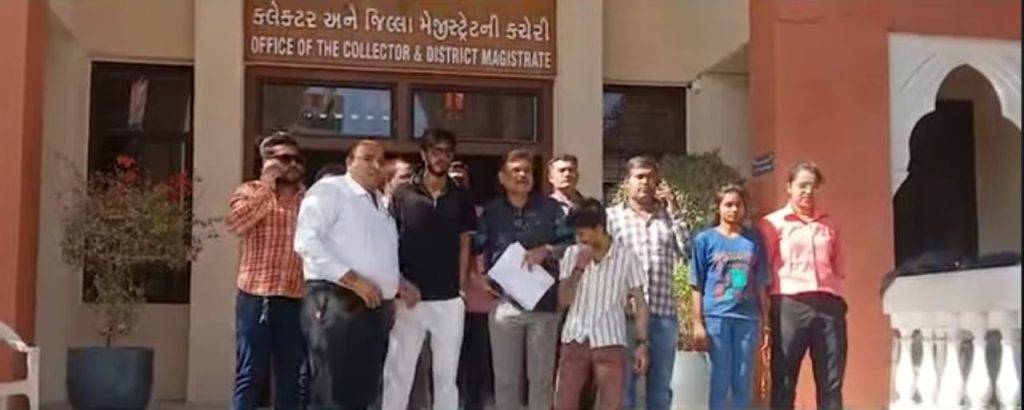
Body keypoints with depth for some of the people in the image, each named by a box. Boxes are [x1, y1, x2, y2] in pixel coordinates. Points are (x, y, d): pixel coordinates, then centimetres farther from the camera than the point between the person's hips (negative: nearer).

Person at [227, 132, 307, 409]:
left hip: (296, 300, 3)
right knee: (251, 376, -3)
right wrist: (267, 183, -12)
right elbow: (235, 223, -15)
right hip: (256, 297, -3)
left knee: (292, 379, 8)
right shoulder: (251, 192, 6)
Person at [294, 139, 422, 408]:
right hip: (336, 304, -8)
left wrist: (399, 283, 10)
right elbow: (307, 242, -16)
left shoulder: (380, 204, 22)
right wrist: (355, 281, -20)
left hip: (376, 308, 8)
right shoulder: (329, 190, -3)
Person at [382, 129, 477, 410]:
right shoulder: (402, 195, 0)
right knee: (398, 372, 1)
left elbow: (464, 246, 11)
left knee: (447, 375, 9)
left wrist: (461, 288, 4)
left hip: (449, 300, 2)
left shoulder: (461, 199, 8)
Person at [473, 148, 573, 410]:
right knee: (505, 376, 6)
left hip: (543, 302, -1)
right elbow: (477, 253, 10)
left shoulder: (550, 207, 5)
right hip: (504, 303, 1)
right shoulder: (491, 212, 9)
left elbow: (569, 243, 5)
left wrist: (545, 251, -12)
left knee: (541, 376, 5)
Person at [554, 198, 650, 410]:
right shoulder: (572, 254, 4)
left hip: (610, 342, -2)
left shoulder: (626, 257, -2)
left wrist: (642, 343, -4)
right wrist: (578, 268, -11)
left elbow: (640, 304, 2)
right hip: (575, 340, 3)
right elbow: (563, 300, 1)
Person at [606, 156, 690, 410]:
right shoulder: (612, 216, 6)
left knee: (660, 387, 9)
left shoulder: (668, 217, 14)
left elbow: (689, 251, 1)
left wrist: (674, 211, 0)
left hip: (663, 312, 3)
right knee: (623, 383, 2)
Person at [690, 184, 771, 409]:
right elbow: (697, 286, 1)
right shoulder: (705, 239, 2)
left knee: (743, 382, 7)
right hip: (717, 317, -2)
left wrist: (766, 320, 7)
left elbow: (761, 285, 10)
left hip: (748, 318, 2)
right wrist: (697, 322, -4)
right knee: (720, 381, 2)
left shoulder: (754, 239, 8)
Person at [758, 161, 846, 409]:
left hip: (829, 305, 4)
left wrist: (838, 298, 9)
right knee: (784, 382, 0)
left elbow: (839, 268, 21)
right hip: (790, 306, -4)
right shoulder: (773, 223, 6)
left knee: (831, 383, 3)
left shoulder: (828, 224, 18)